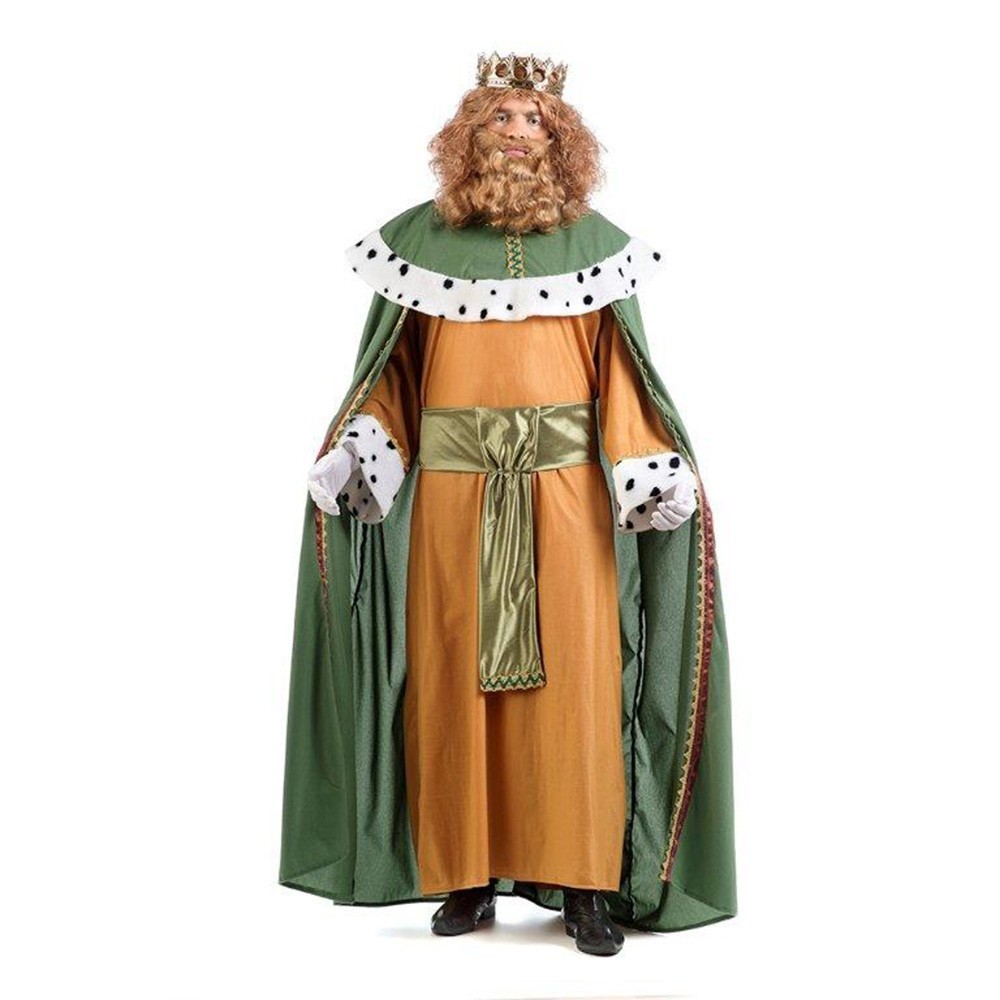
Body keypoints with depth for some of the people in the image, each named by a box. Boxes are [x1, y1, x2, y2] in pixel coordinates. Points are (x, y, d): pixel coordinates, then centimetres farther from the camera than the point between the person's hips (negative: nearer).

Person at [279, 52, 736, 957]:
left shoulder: (594, 240, 10)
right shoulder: (424, 237, 9)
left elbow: (619, 374, 6)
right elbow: (393, 370, 8)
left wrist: (647, 468, -6)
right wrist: (366, 448, -7)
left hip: (566, 485, 0)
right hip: (451, 485, 0)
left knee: (575, 671, -3)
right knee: (454, 670, 1)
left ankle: (586, 881, 5)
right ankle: (467, 874, 11)